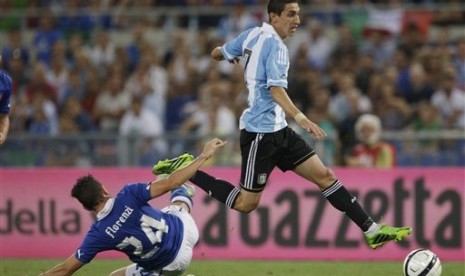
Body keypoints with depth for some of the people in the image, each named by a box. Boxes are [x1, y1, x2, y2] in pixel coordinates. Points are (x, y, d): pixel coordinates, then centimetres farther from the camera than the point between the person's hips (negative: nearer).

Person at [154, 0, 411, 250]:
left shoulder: (253, 35, 10)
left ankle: (371, 230, 1)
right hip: (261, 132, -10)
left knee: (324, 176, 3)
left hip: (277, 130, 10)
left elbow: (218, 53, 22)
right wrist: (299, 117, -40)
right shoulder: (275, 45, -16)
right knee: (246, 203, -4)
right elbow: (275, 89, -27)